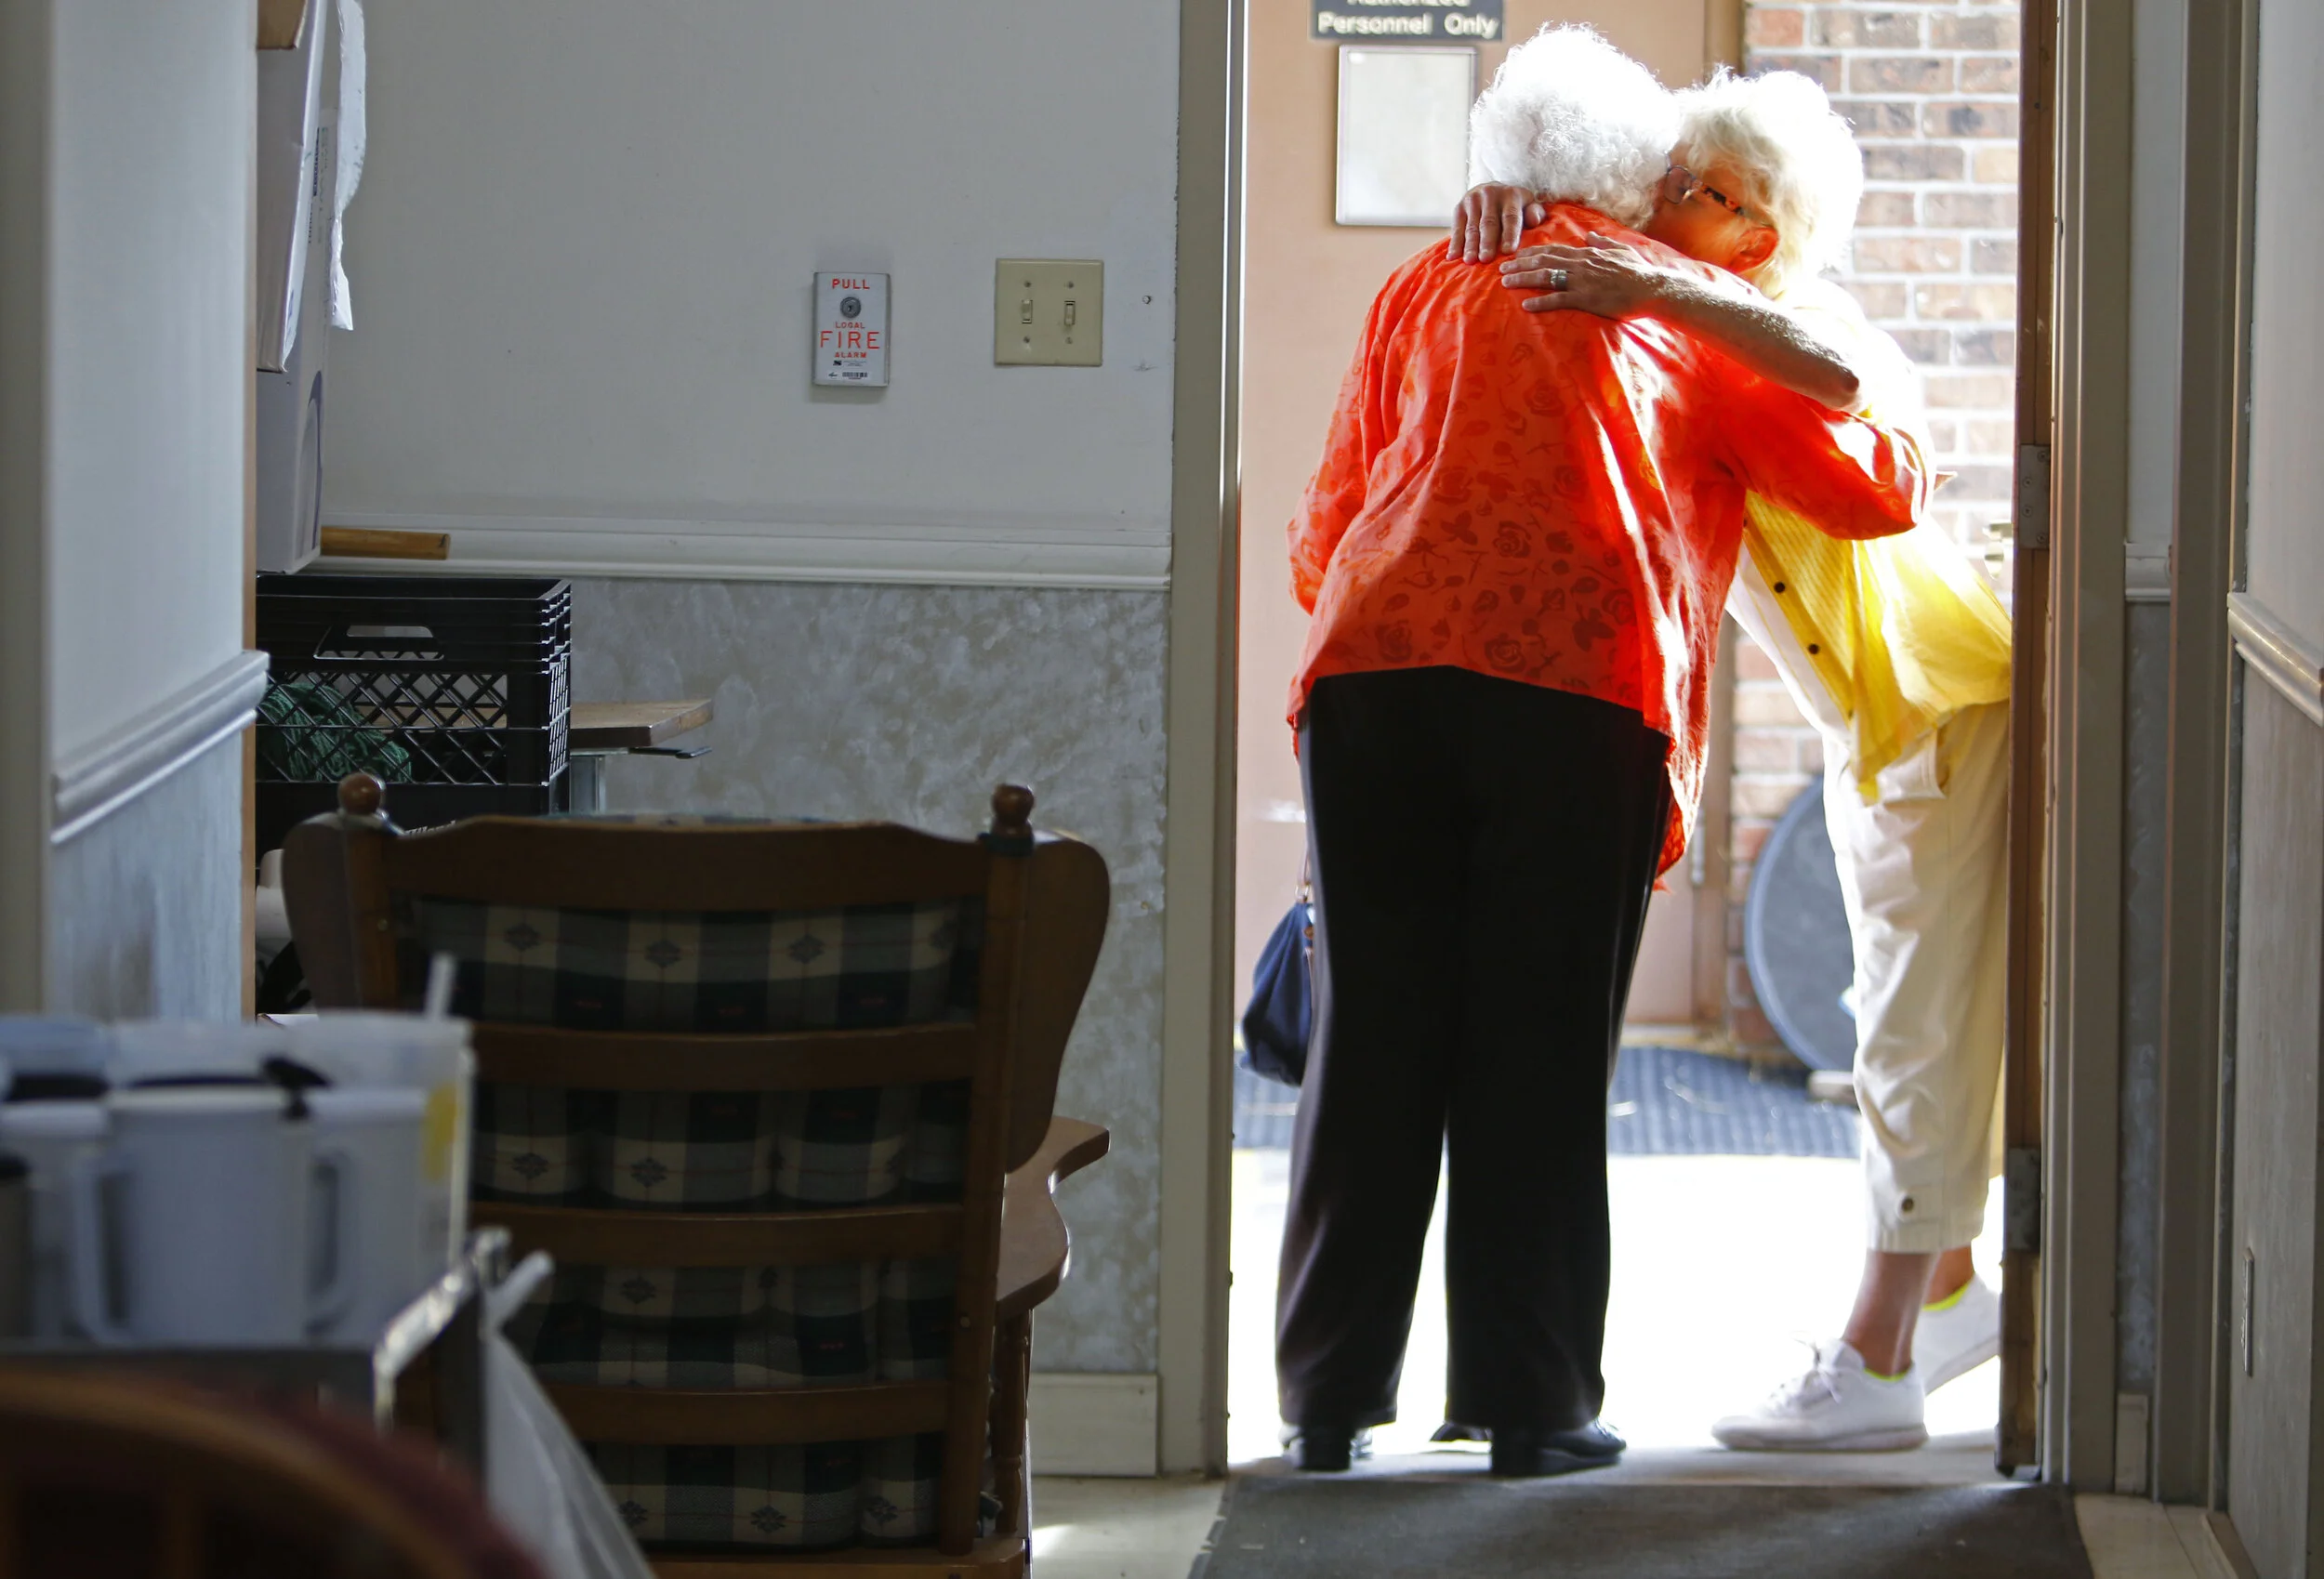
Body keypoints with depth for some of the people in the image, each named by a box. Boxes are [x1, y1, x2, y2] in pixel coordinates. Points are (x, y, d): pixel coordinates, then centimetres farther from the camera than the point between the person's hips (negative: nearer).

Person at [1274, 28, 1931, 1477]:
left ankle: (1331, 1400, 10)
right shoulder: (1683, 308, 16)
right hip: (1579, 692, -2)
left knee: (1374, 1047, 7)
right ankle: (1532, 1404, 7)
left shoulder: (1425, 289, 24)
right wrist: (1911, 448, 40)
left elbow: (1327, 530, 24)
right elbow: (1869, 489, 18)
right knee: (1542, 1059, 4)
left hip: (1374, 670, 2)